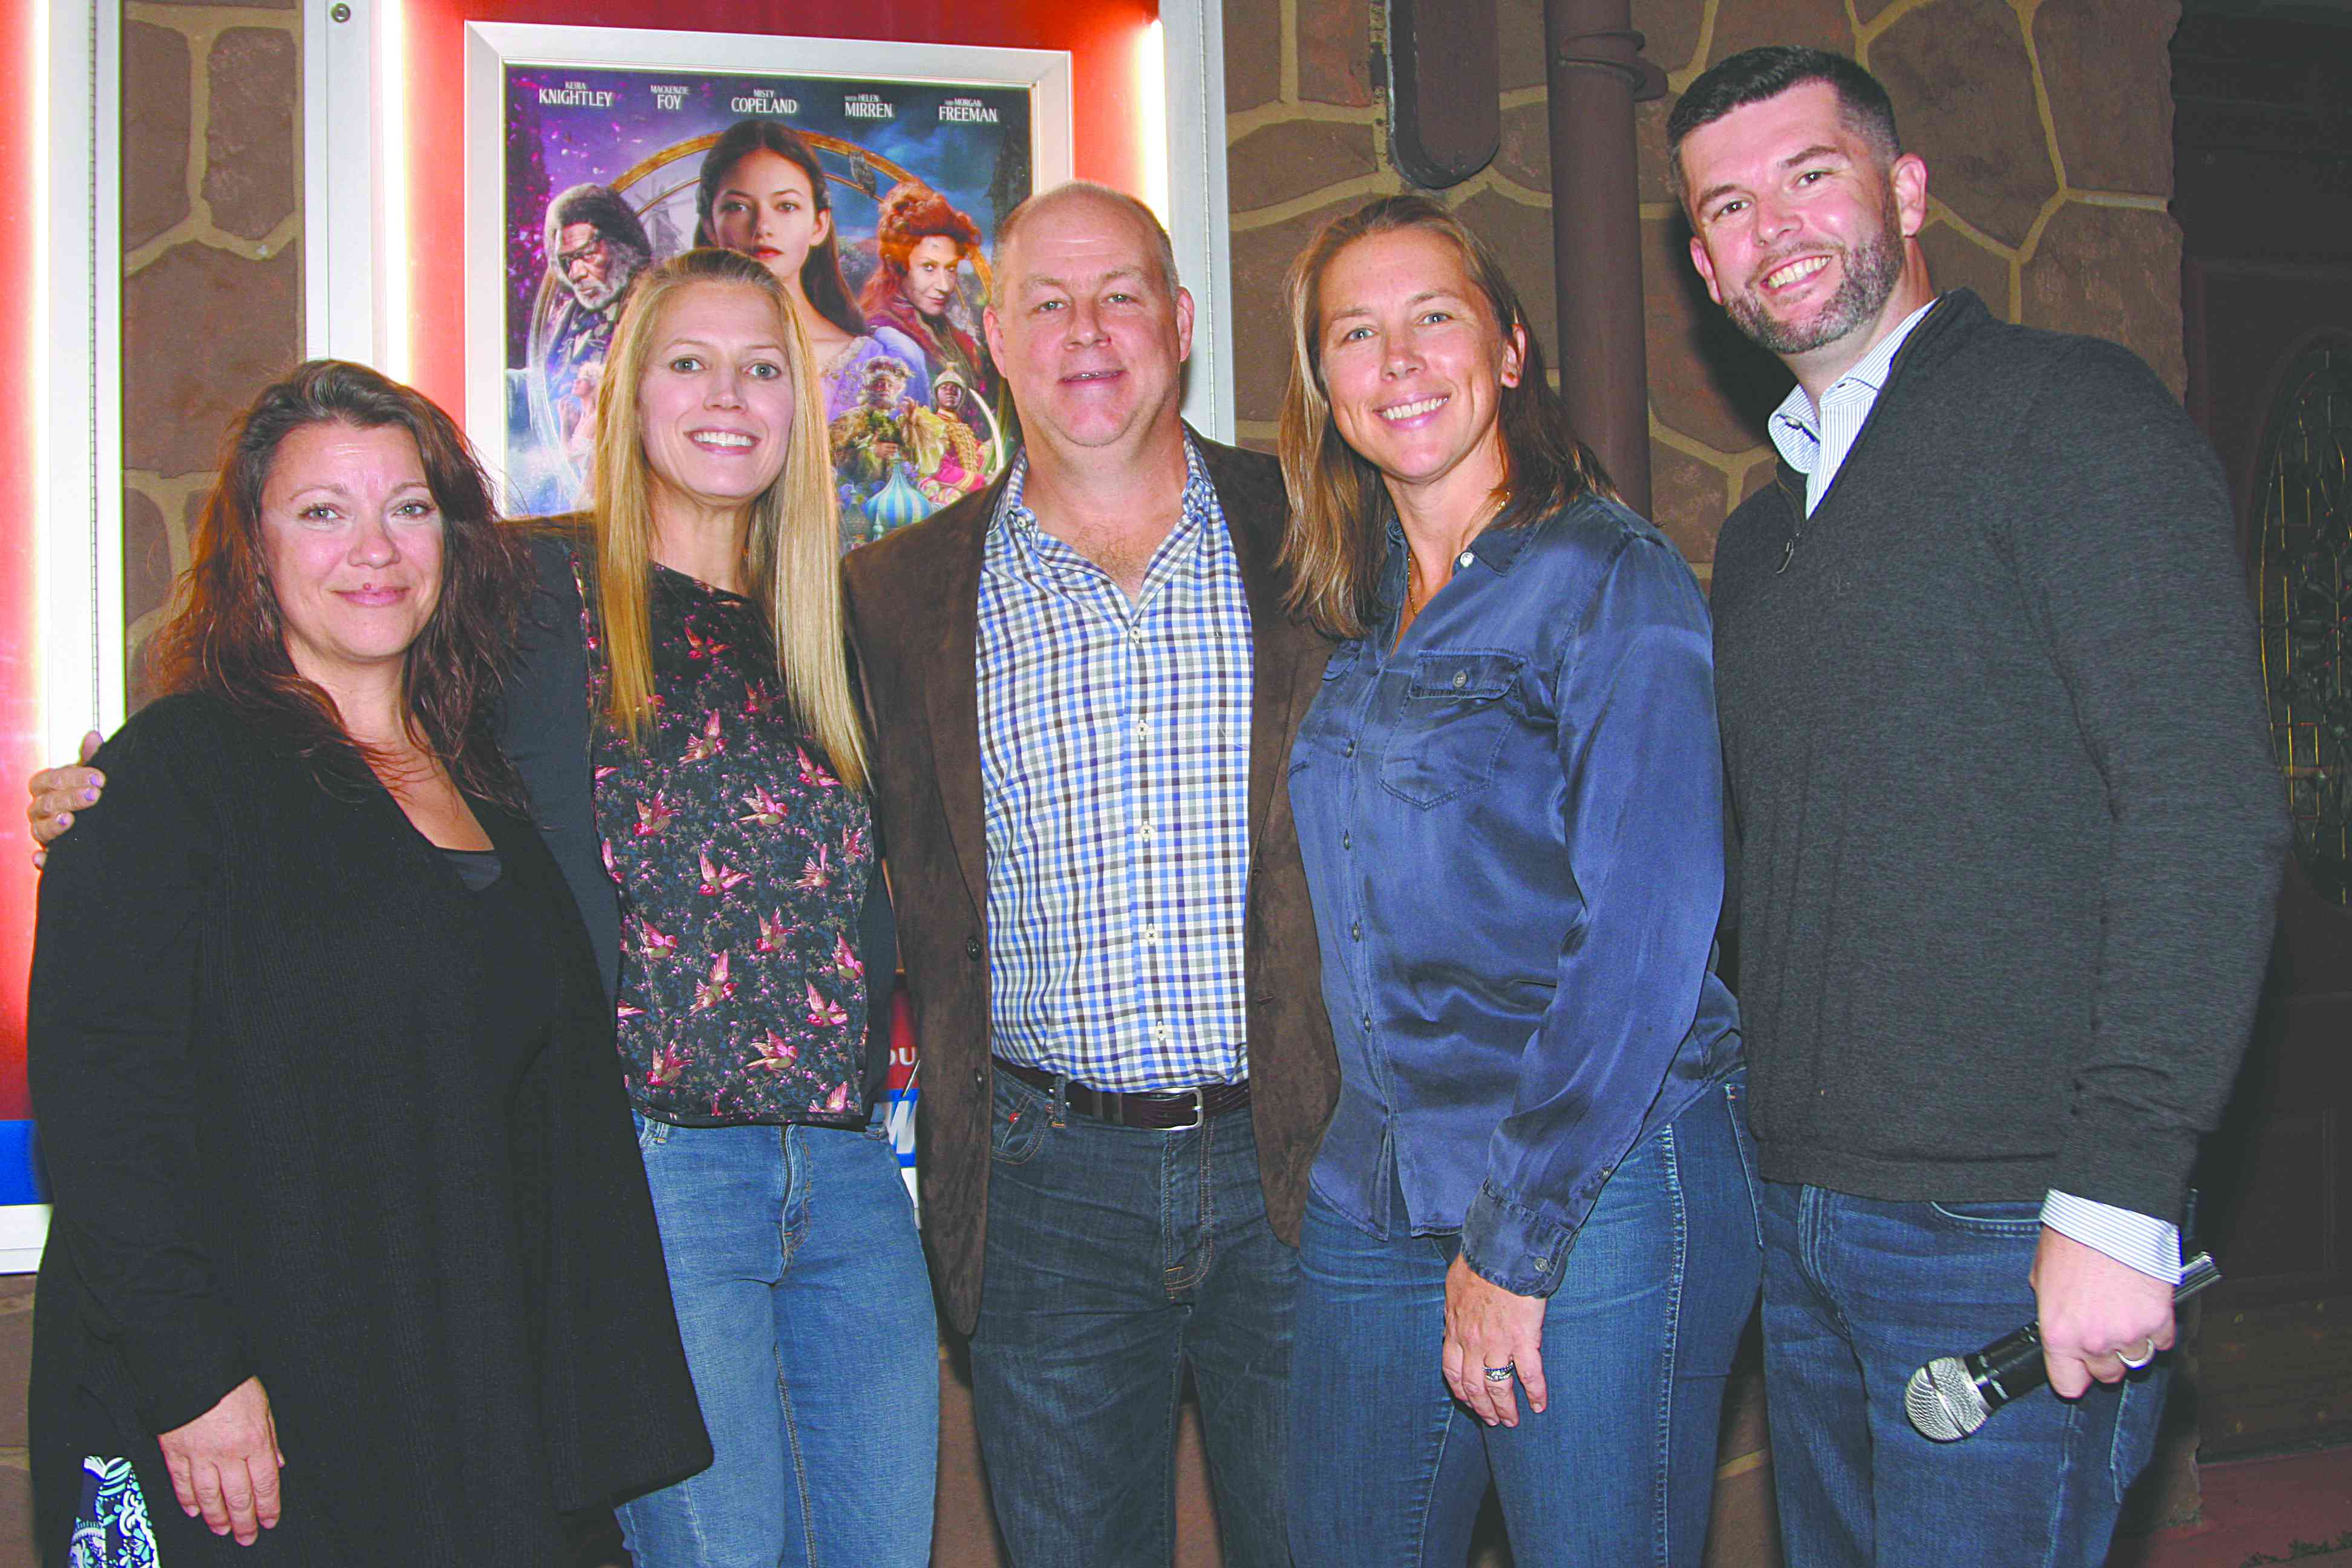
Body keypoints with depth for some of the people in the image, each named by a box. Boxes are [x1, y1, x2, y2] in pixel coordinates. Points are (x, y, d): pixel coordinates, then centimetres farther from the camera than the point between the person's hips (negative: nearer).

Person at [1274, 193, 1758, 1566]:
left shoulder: (1611, 578, -9)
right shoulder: (1362, 609, 11)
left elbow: (1646, 937, -15)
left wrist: (1515, 1242, -15)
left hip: (1599, 1192, -6)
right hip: (1379, 1193, 6)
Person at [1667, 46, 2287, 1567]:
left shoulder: (2069, 414, -7)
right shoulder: (1765, 530, 16)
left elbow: (2209, 811, -16)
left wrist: (2119, 1195, -21)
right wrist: (1777, 1173, 12)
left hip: (2012, 1231, -7)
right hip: (1808, 1217, 7)